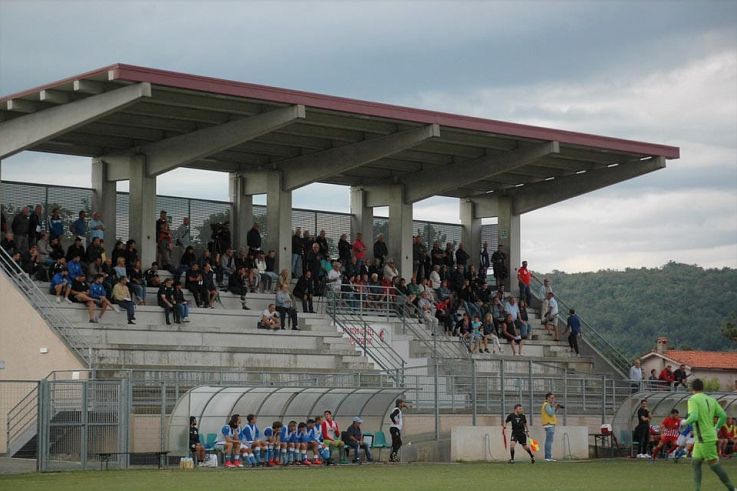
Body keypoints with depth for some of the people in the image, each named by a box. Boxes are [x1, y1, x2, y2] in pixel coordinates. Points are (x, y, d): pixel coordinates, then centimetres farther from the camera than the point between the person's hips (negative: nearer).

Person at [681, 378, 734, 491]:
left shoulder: (693, 400, -11)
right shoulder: (711, 400, 9)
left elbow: (694, 417, -24)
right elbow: (723, 416, 8)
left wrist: (685, 422, -5)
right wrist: (716, 428, 20)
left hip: (704, 439, -8)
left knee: (714, 464, -3)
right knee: (696, 462, 13)